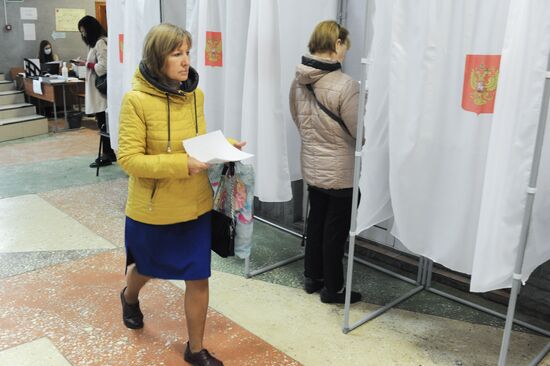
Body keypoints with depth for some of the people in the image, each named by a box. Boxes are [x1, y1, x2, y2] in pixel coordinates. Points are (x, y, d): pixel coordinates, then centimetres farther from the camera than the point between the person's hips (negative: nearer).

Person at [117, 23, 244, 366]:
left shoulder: (195, 94, -1)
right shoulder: (136, 100, -18)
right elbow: (129, 159, -19)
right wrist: (181, 164, -29)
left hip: (196, 205, 4)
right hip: (153, 208, -3)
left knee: (199, 278, 8)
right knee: (147, 267, 23)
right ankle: (130, 298, 61)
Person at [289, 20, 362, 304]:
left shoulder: (299, 80, -2)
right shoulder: (345, 85, -24)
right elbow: (359, 132, -18)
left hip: (311, 166, 7)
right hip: (340, 171, -6)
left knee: (316, 221, 20)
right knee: (336, 229, 8)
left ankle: (312, 277, 34)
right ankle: (332, 289, 22)